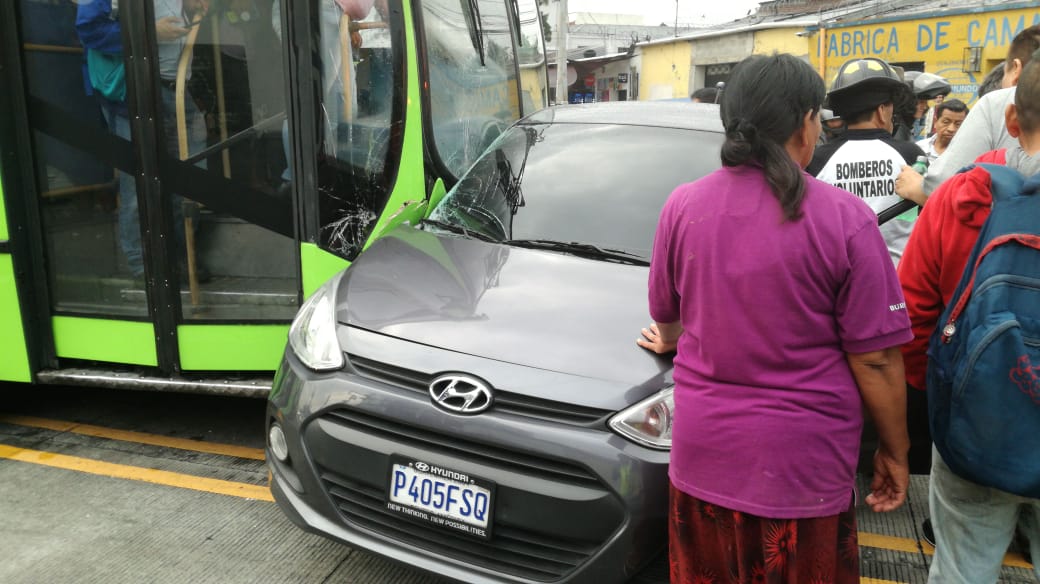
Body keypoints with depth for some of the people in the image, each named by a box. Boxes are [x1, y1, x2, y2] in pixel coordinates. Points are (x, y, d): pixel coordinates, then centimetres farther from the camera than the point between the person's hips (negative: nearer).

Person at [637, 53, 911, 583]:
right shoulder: (844, 219, -14)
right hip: (804, 462, -3)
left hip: (703, 453, 3)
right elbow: (875, 358, -11)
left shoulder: (683, 205, -4)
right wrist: (895, 450, 4)